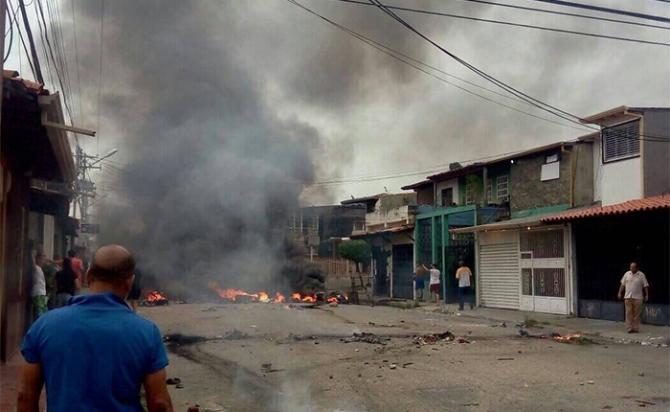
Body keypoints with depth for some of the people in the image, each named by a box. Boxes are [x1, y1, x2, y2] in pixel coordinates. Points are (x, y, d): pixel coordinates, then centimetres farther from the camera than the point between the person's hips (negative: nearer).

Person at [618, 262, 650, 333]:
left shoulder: (641, 275, 0)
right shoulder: (627, 274, 7)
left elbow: (645, 286, 0)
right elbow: (622, 284, 12)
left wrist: (646, 295, -6)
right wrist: (620, 293, 8)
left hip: (637, 298, -2)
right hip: (628, 297, 2)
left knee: (637, 314, 2)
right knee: (629, 313, -1)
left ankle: (636, 328, 8)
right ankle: (629, 328, 2)